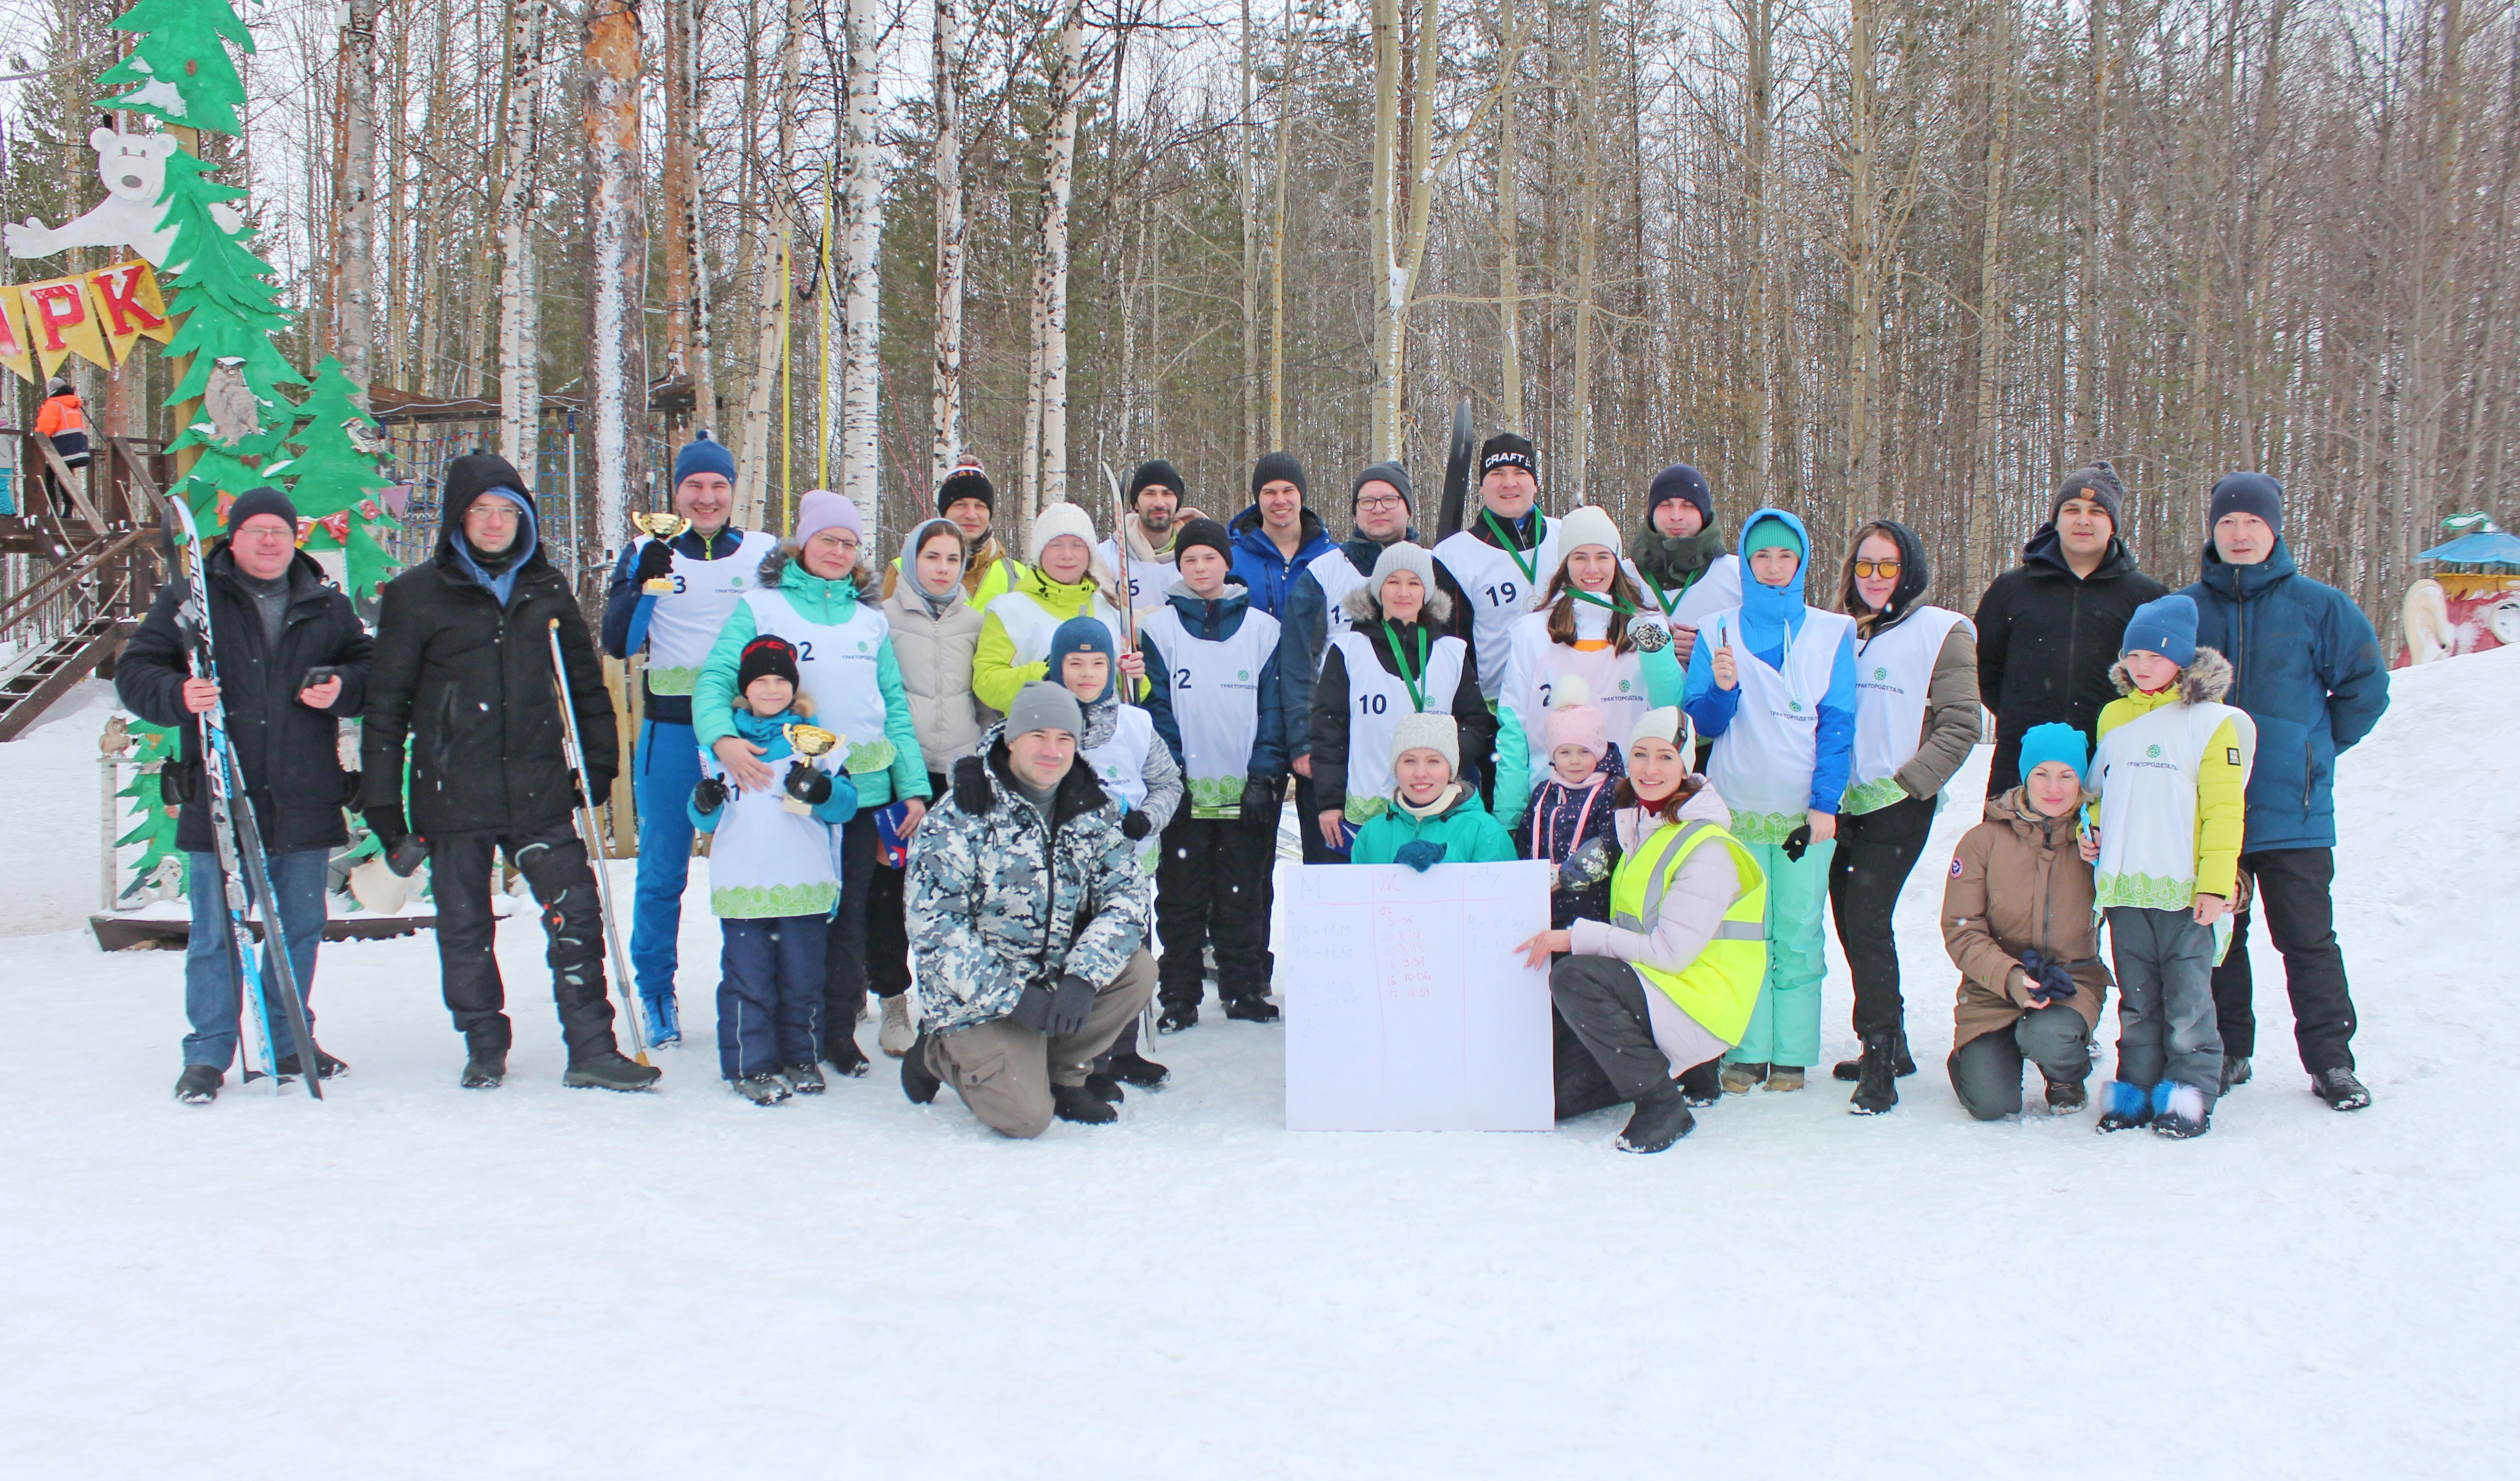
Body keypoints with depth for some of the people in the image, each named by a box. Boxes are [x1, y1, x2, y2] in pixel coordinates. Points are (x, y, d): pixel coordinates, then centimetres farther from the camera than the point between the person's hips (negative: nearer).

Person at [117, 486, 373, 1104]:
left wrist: (343, 687, -6)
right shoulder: (189, 600, 4)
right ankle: (208, 1054, 11)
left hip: (304, 804, 3)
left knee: (300, 926, 10)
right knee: (216, 932, 0)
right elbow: (135, 671, 3)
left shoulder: (327, 607, 11)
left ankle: (290, 1041, 24)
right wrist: (177, 695, -18)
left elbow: (372, 668, 17)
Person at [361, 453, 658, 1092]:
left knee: (576, 911, -5)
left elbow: (585, 679, 18)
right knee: (465, 927, 7)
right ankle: (485, 1048, 23)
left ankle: (591, 1049, 2)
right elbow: (386, 702, 2)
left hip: (539, 787, 2)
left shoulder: (546, 589, 9)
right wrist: (382, 799, 1)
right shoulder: (416, 595, 0)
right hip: (453, 793, -1)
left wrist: (599, 762, 12)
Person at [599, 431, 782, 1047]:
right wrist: (643, 583, -18)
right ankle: (655, 992, 19)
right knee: (662, 871, 5)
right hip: (671, 730, 0)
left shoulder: (767, 553, 7)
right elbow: (617, 643, -5)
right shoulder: (647, 553, 5)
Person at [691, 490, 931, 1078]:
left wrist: (913, 786, 5)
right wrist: (722, 736, -26)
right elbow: (714, 679, -5)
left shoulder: (870, 617, 15)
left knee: (850, 912, 7)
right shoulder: (760, 606, 4)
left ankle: (840, 1028, 17)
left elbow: (895, 705, 14)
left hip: (864, 786, 3)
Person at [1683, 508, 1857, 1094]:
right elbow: (1703, 722, 4)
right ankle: (1748, 1051, 7)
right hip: (1736, 804, 0)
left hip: (1806, 808, 0)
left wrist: (1825, 803, -7)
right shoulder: (1718, 630, 8)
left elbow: (1838, 722, 2)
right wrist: (1723, 688, -17)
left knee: (1799, 931, 0)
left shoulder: (1829, 632, 7)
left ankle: (1793, 1053, 7)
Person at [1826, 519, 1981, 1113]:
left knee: (1866, 919, -16)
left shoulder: (1940, 631, -1)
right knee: (1849, 921, 8)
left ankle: (1879, 1062, -11)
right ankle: (1891, 1046, 24)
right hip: (1844, 803, 6)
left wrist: (1907, 782, -13)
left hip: (1897, 807, -6)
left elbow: (1961, 725, -5)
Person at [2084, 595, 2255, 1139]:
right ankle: (2137, 1087, 20)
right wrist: (2092, 833, 8)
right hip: (2123, 885, 5)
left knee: (2187, 997, 0)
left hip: (2185, 889, -5)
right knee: (2137, 998, 12)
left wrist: (2216, 883, -12)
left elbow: (2223, 808, -7)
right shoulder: (2114, 717, 12)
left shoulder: (2212, 720, -4)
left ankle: (2190, 1092, 9)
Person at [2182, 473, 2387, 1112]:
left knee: (2308, 940, 3)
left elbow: (2366, 686, 6)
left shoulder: (2318, 606, -2)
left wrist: (2318, 747, 7)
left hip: (2293, 811, -2)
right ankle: (2227, 1055, 22)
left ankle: (2331, 1060, 14)